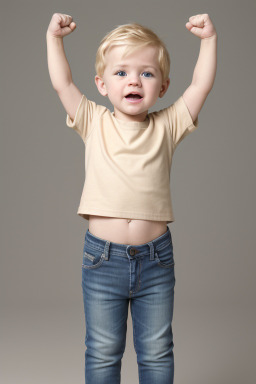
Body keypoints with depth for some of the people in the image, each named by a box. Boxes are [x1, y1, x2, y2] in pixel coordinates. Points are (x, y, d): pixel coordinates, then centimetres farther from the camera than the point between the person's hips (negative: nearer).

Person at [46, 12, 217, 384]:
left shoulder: (166, 127, 1)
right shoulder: (95, 124, 0)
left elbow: (201, 85, -4)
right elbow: (62, 83, -1)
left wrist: (209, 39, -8)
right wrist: (54, 38, -3)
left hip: (156, 258, 1)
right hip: (103, 257, 0)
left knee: (157, 351, 15)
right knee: (103, 352, 13)